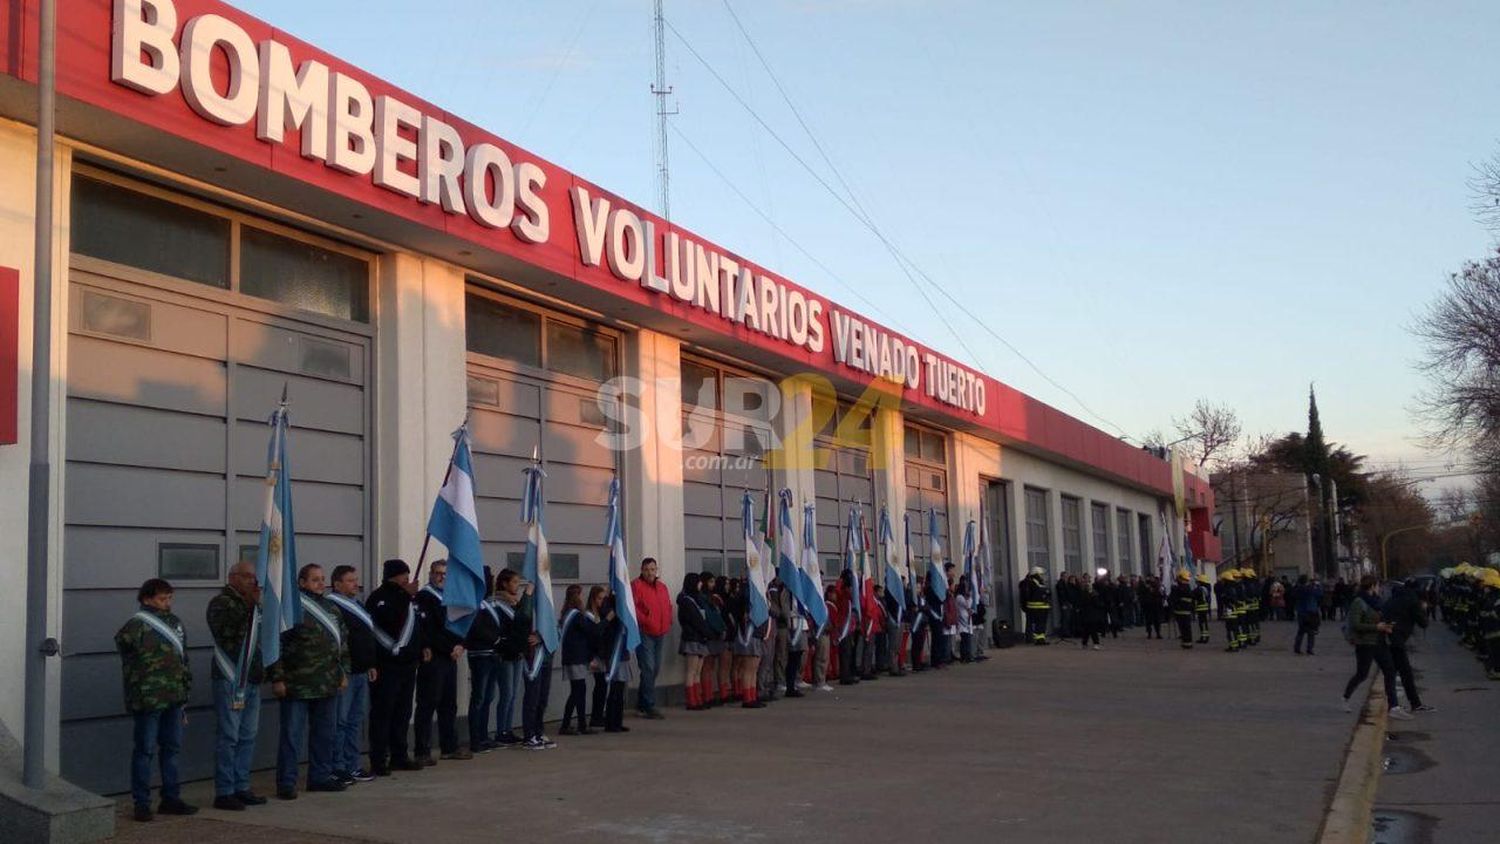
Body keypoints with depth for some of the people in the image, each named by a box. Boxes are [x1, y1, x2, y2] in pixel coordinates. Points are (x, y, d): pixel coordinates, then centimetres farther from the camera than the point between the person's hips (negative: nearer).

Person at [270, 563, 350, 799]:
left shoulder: (332, 609, 14)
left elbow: (343, 642, 22)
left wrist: (344, 672, 16)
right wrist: (277, 678, -15)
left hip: (326, 685, 7)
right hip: (296, 686, -7)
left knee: (325, 732, 13)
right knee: (292, 735, -2)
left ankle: (321, 776, 25)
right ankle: (286, 783, 6)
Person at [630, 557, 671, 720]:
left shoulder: (662, 587, 16)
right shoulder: (636, 585, -7)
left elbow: (668, 607, 22)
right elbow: (632, 607, -16)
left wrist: (668, 624, 9)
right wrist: (645, 620, -19)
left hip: (660, 633, 8)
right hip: (644, 633, -8)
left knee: (654, 669, 13)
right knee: (648, 668, -11)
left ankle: (641, 703, 26)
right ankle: (649, 706, -9)